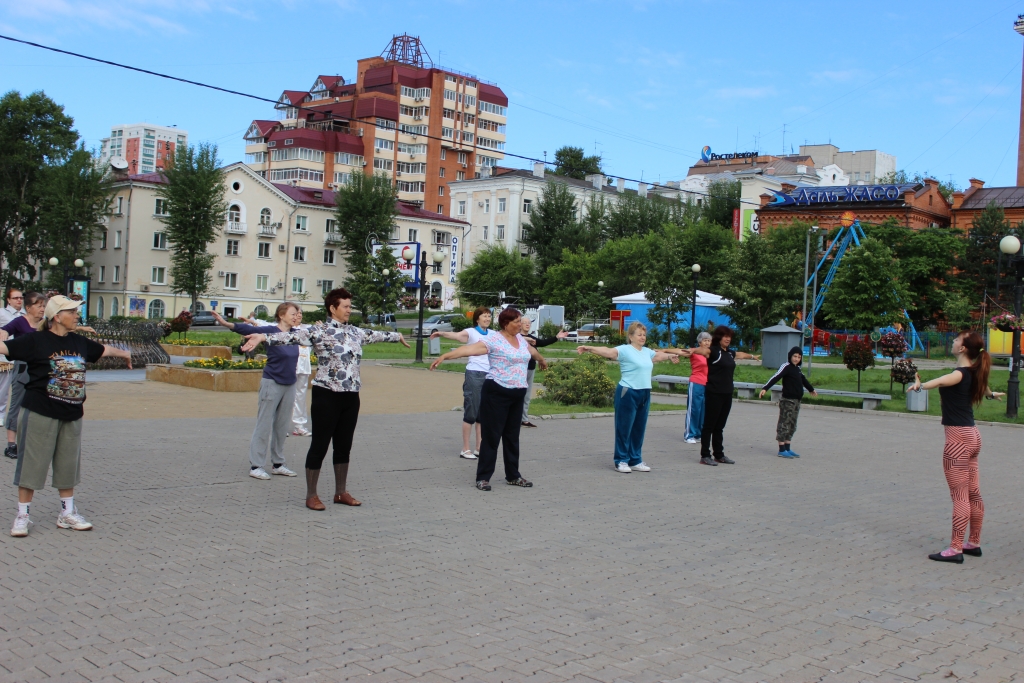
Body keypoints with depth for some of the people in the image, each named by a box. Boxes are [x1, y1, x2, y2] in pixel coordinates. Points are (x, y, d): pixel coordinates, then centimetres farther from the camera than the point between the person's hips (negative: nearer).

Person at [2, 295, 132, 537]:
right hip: (40, 414, -6)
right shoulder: (35, 341, -9)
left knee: (68, 465, 14)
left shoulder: (80, 342, 9)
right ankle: (22, 515, 13)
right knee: (31, 464, 2)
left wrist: (123, 353, 45)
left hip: (72, 415, 6)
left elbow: (103, 349, 28)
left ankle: (68, 513, 26)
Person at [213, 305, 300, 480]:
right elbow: (249, 329, -26)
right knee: (264, 426, -1)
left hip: (289, 385, 6)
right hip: (272, 384, -6)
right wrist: (227, 324, -41)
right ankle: (256, 466, 3)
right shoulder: (271, 331, -12)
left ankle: (278, 464, 21)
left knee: (282, 427, 12)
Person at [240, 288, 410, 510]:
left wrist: (397, 336, 47)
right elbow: (294, 336, -23)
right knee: (320, 444, 1)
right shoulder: (320, 331, -9)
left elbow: (376, 335, 30)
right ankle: (311, 495, 11)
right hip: (327, 395, -6)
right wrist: (264, 337, -38)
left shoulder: (356, 332, 12)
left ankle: (341, 492, 25)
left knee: (344, 445, 13)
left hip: (351, 397, 6)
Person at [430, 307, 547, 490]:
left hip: (517, 395, 7)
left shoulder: (520, 339, 12)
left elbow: (531, 350, 35)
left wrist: (542, 360, 55)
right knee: (492, 436, -3)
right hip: (497, 393, -7)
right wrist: (445, 355, -38)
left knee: (512, 436, 14)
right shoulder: (493, 339, -12)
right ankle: (483, 477, 5)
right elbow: (470, 349, -25)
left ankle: (513, 476, 23)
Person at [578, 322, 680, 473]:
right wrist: (589, 348, -39)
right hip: (628, 393, -7)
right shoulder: (625, 350, -11)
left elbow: (658, 355, 31)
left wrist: (671, 356, 42)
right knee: (624, 428, 0)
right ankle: (621, 461, 8)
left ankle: (635, 461, 21)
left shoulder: (647, 352, 12)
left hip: (645, 394, 7)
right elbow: (607, 351, -26)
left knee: (639, 429, 12)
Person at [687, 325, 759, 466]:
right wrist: (693, 350, -55)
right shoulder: (713, 350, -9)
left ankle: (719, 455, 21)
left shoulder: (730, 353, 14)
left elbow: (740, 354, 36)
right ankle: (705, 456, 4)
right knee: (709, 425, -1)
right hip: (714, 393, -7)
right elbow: (703, 350, -32)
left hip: (727, 394, 7)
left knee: (719, 426, 14)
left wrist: (752, 356, 57)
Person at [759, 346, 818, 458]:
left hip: (796, 401, 9)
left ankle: (788, 449, 17)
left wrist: (811, 389, 50)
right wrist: (765, 388, -38)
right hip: (787, 401, -9)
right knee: (784, 424, -6)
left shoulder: (797, 368, 15)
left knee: (792, 426, 11)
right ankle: (782, 450, -4)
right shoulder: (786, 367, -10)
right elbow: (775, 377, -24)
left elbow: (803, 380, 34)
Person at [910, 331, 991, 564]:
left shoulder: (961, 373, -16)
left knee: (960, 496, -6)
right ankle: (974, 543, 26)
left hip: (958, 438, -9)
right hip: (972, 437, 9)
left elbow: (943, 381, -41)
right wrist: (992, 393, 60)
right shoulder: (973, 372, 11)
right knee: (973, 493, 16)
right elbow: (983, 387, 36)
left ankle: (955, 549, -3)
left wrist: (921, 385, -61)